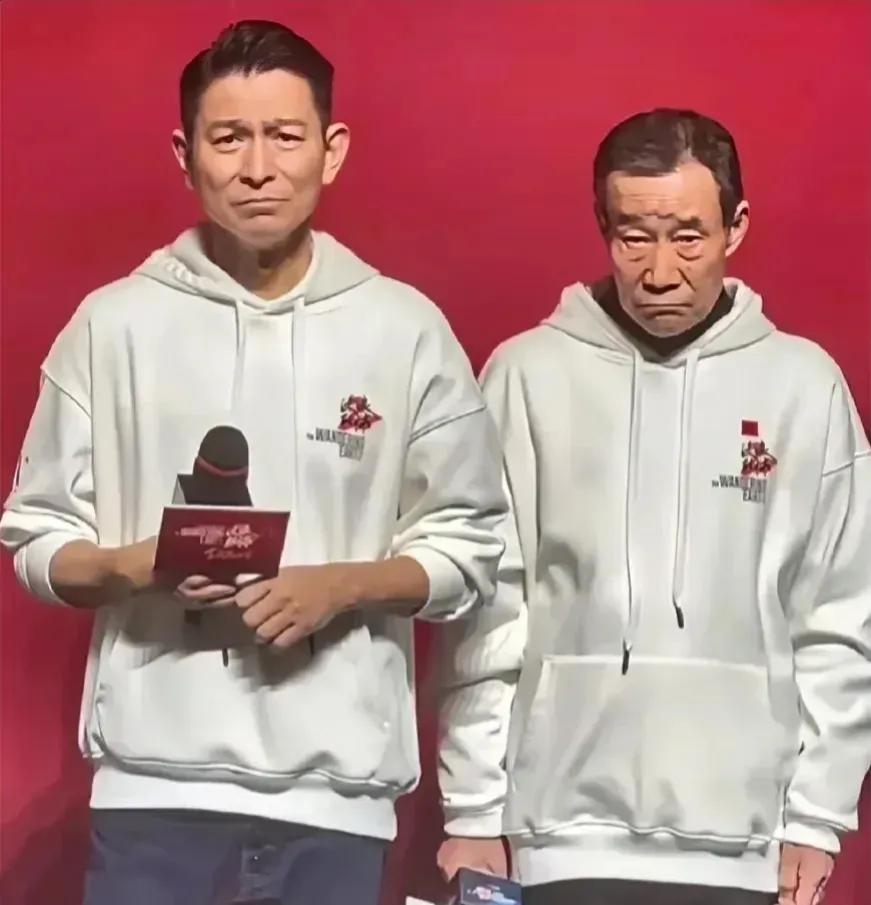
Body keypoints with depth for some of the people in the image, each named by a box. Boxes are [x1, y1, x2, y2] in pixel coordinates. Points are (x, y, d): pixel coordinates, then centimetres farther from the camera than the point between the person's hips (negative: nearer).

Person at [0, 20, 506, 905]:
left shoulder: (407, 328, 3)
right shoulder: (112, 325, 3)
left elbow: (468, 549, 5)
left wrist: (341, 586, -11)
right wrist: (129, 568, -13)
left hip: (338, 790, 0)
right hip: (156, 783, 0)